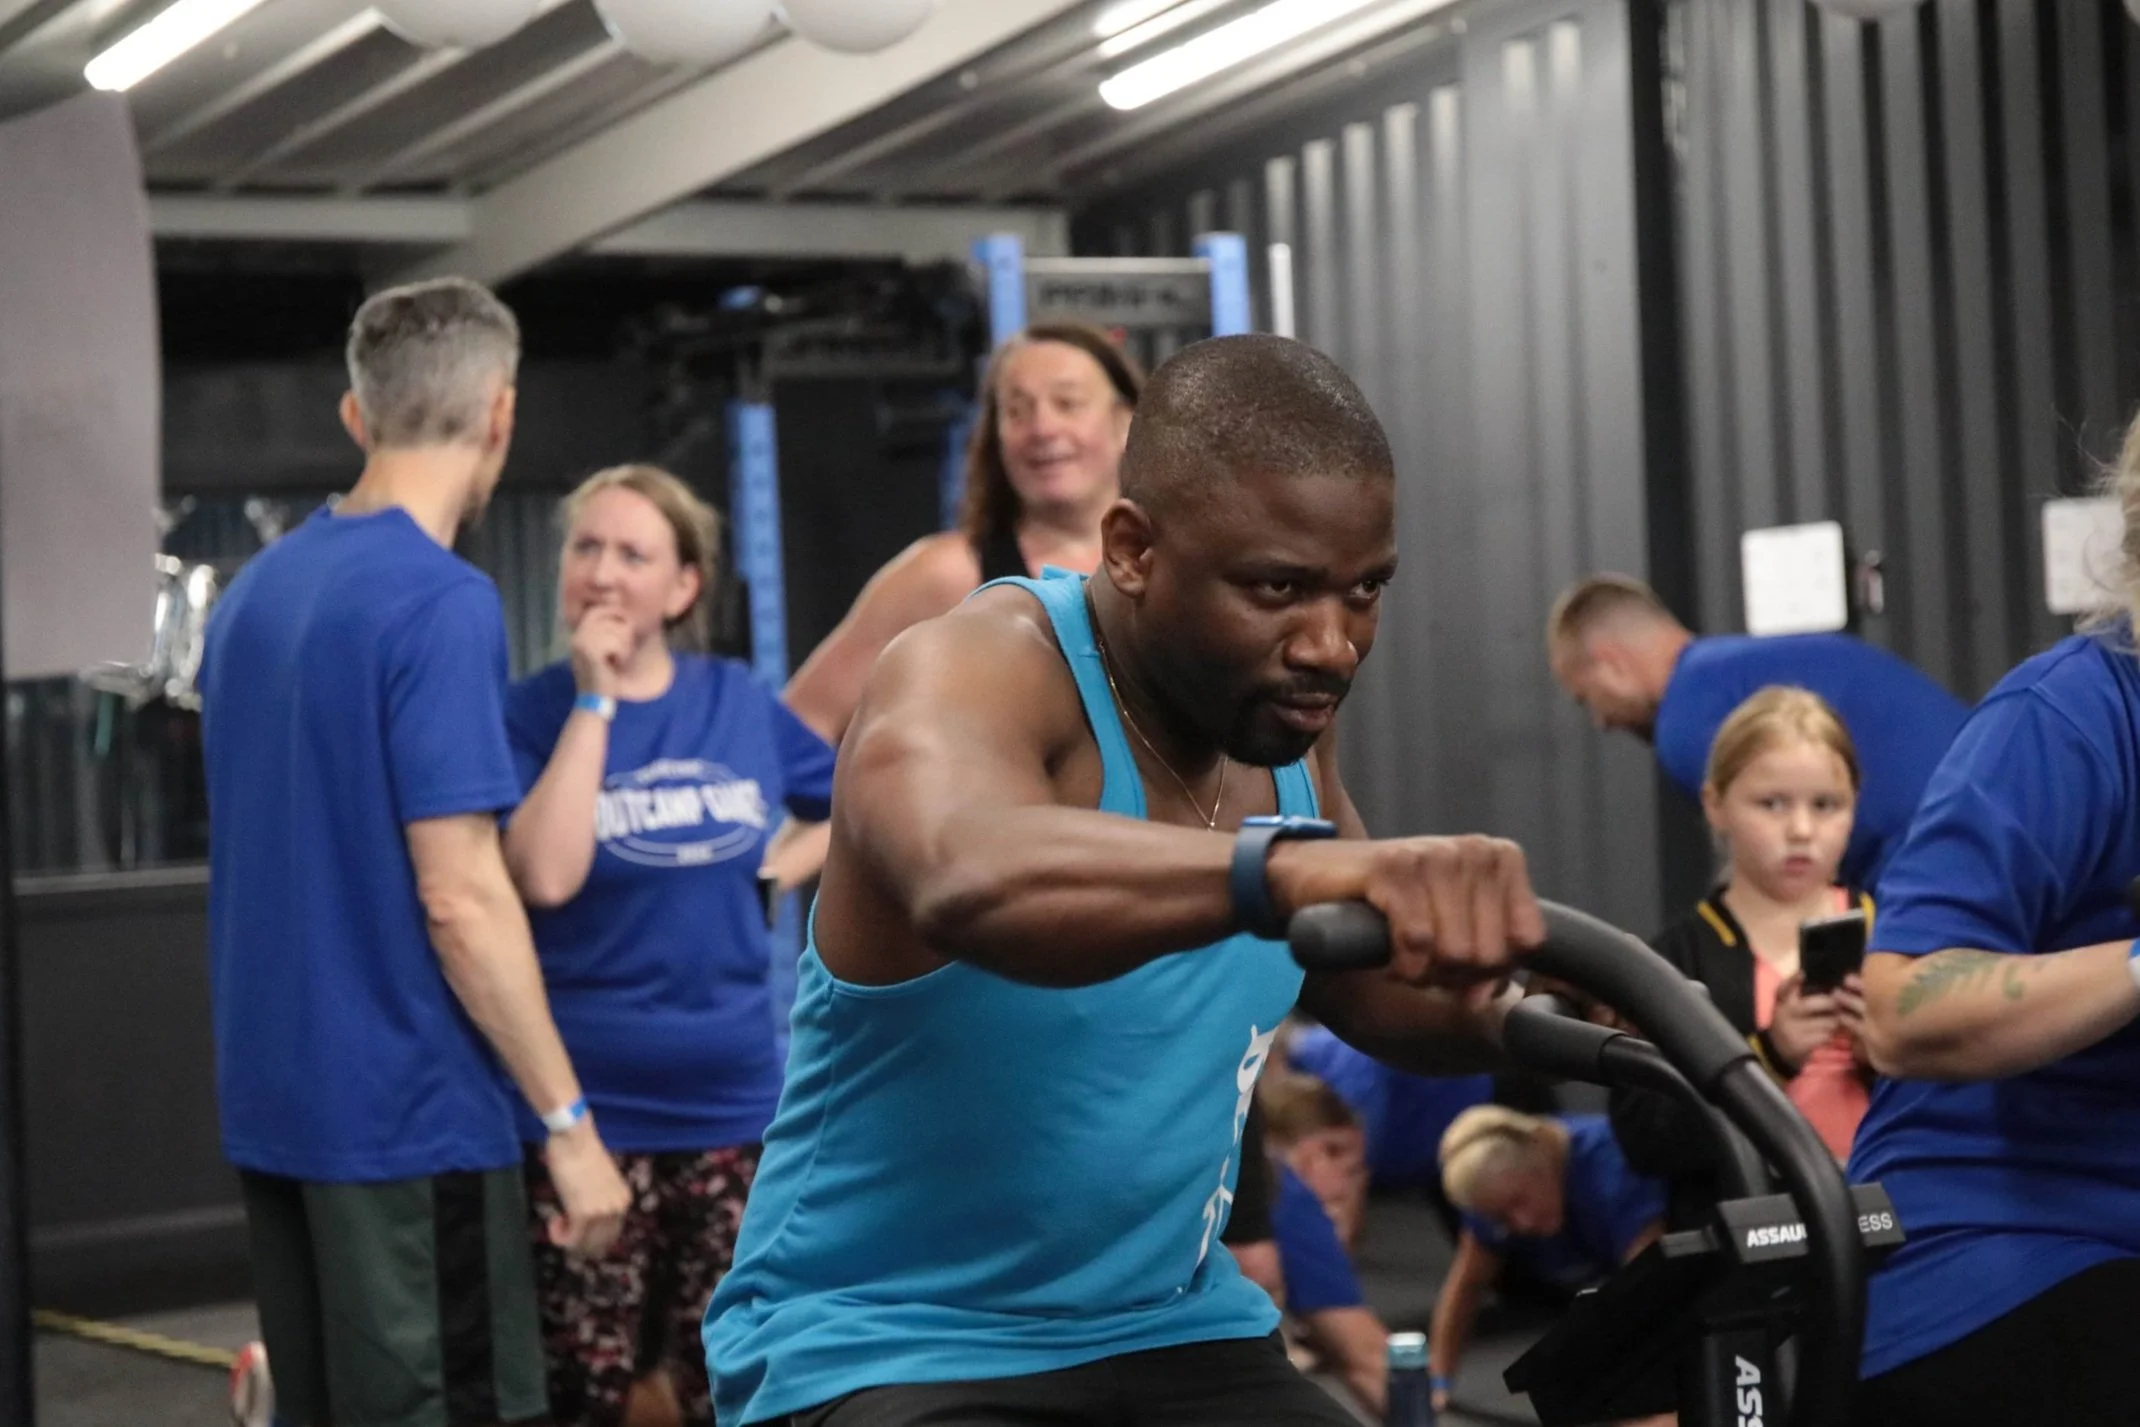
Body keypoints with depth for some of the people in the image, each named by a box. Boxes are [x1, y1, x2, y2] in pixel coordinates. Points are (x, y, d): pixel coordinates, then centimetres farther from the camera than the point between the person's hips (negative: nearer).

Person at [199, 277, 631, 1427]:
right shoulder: (443, 602, -16)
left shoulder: (256, 588, 9)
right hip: (408, 1114, -8)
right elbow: (460, 899, -19)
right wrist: (568, 1120, -13)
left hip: (272, 1100, 8)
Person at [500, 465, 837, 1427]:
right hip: (588, 1114, -3)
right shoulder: (534, 714, -5)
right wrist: (595, 702, -18)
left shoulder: (740, 703, 5)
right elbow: (544, 877, -22)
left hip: (734, 1103, 4)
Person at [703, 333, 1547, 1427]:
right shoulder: (981, 673, -20)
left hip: (1170, 1333, 7)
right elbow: (969, 879, -45)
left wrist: (1503, 1018, -4)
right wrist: (1288, 867, -62)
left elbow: (1366, 987, 17)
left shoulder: (1278, 709, 0)